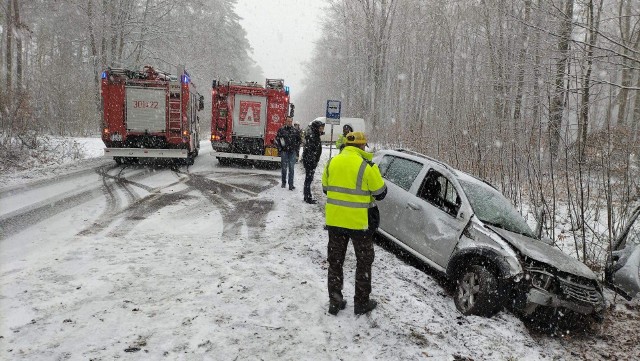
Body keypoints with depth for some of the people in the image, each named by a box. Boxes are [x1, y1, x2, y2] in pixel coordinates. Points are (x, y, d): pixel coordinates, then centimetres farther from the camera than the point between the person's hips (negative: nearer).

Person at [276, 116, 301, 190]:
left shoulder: (295, 131, 6)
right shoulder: (281, 130, -1)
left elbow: (299, 140, 18)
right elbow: (277, 139, 2)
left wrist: (296, 147, 9)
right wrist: (280, 148, -3)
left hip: (292, 152, 1)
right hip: (284, 151, -1)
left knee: (291, 168, -2)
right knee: (284, 168, 6)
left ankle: (291, 184, -1)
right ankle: (284, 182, 22)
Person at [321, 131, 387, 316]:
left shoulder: (332, 162, 1)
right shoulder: (366, 166, -15)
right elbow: (380, 193, -8)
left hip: (334, 220, 4)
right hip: (359, 222, -4)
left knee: (335, 262, 16)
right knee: (363, 262, 14)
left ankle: (335, 302, 22)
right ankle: (361, 303, 23)